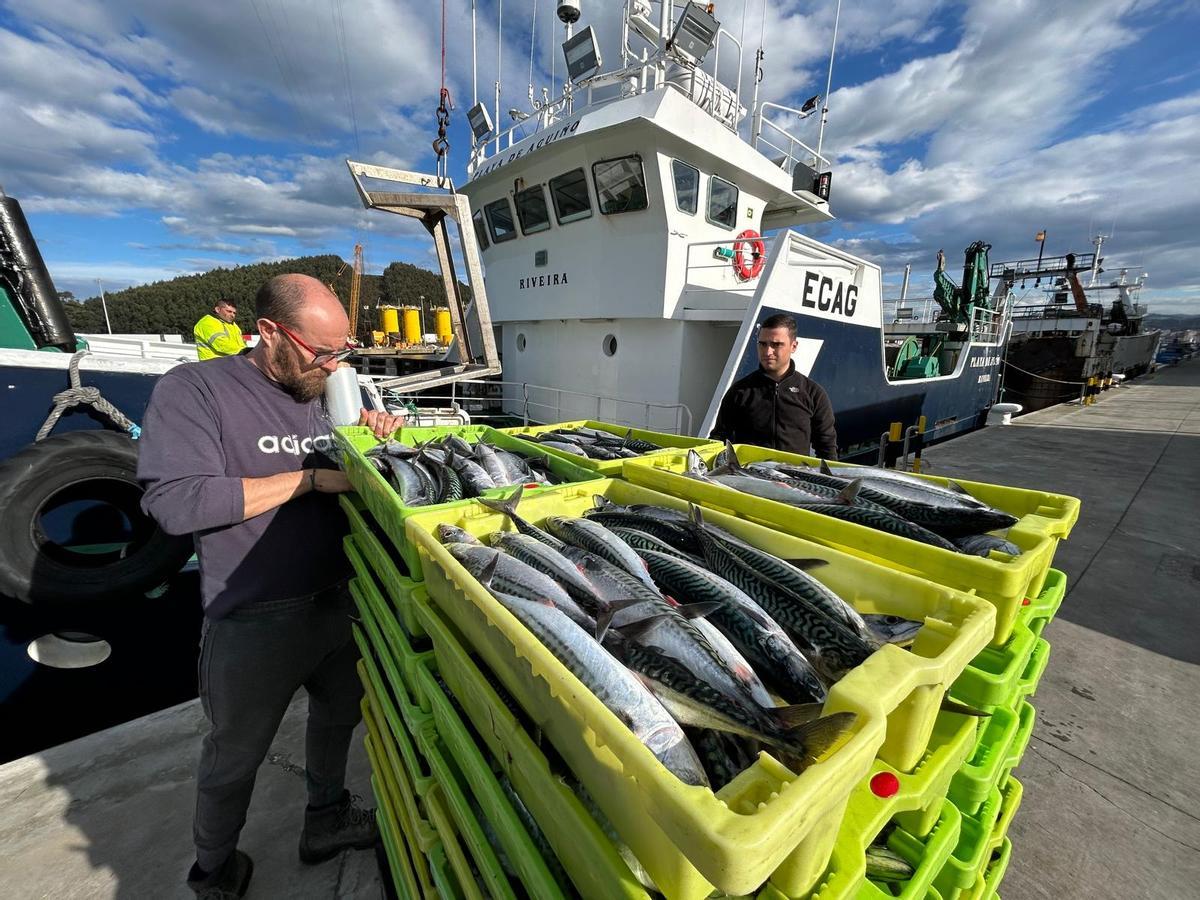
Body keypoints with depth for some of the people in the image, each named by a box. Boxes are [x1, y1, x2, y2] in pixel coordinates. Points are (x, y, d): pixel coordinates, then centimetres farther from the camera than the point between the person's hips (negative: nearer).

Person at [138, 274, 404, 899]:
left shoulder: (317, 393, 5)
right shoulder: (193, 390, -14)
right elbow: (176, 501, -24)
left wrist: (369, 421, -5)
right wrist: (311, 478, -24)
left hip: (337, 601, 6)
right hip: (254, 620, -6)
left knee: (338, 714, 25)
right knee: (235, 756, 20)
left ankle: (326, 820, 51)